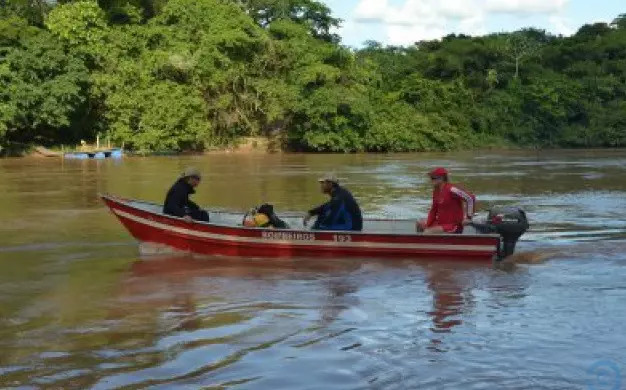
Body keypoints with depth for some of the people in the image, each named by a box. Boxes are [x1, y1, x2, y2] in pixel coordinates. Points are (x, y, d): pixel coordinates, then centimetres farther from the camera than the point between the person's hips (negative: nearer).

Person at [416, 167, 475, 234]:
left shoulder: (450, 189, -21)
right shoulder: (436, 191, 5)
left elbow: (471, 198, -22)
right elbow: (433, 211, 10)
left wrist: (468, 218, -17)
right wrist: (427, 226, -1)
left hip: (453, 227, -10)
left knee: (427, 233, -26)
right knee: (420, 224, 20)